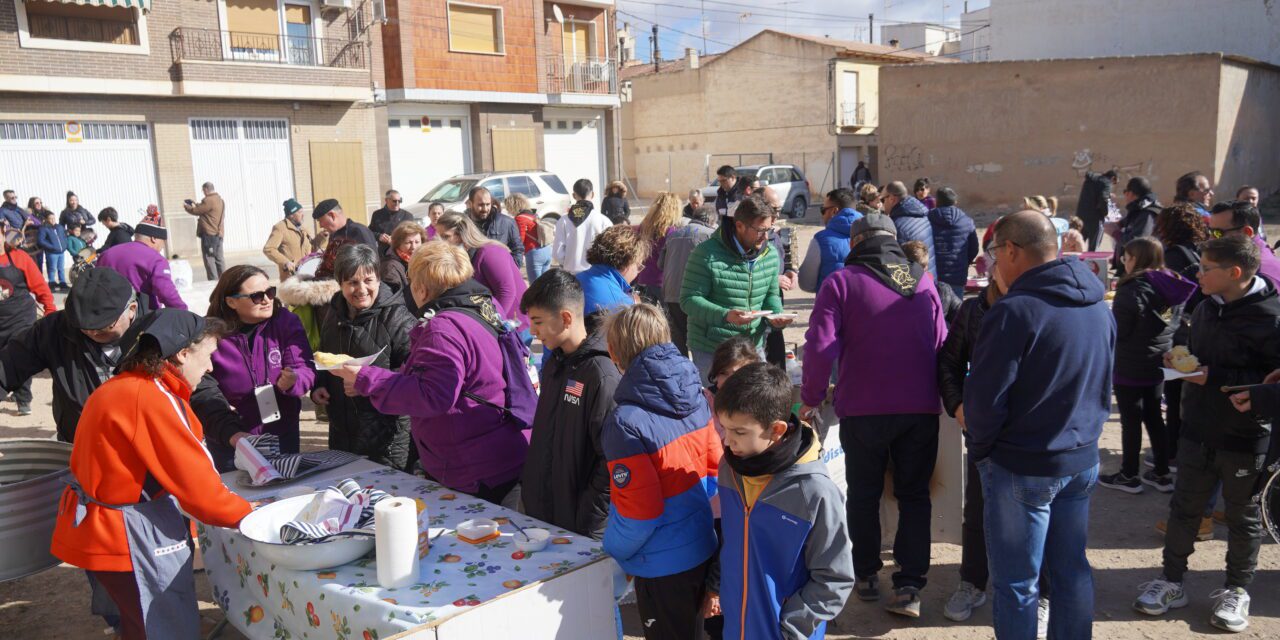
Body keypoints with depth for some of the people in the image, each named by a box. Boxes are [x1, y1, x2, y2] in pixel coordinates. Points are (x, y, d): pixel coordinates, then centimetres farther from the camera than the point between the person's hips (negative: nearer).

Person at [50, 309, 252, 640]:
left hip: (101, 523, 10)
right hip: (130, 535, -10)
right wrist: (246, 513, -7)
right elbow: (197, 484, -20)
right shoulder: (153, 399, -23)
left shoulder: (119, 388, 8)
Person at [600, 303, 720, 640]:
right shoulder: (696, 398, -5)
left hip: (663, 565, -6)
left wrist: (613, 549, -4)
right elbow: (714, 467, 6)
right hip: (702, 550, 7)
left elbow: (639, 511, -23)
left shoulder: (626, 422, -25)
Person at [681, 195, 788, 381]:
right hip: (711, 351, -5)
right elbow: (688, 300, -15)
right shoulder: (706, 254, -15)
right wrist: (725, 315, -29)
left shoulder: (771, 254, 3)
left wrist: (776, 316, -8)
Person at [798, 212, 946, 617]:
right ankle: (909, 585, 10)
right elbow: (942, 345, 10)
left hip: (863, 408, -2)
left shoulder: (842, 282, -5)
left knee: (864, 493, 15)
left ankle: (867, 575, 24)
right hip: (921, 408, 3)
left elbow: (821, 346, -14)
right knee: (914, 494, 13)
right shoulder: (923, 282, 6)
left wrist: (811, 398, -3)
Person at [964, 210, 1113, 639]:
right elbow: (1104, 385, 14)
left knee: (1016, 582, 6)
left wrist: (980, 448, -4)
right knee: (1072, 570, 19)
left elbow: (984, 398, -20)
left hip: (1023, 467, -7)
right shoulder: (1099, 307, 3)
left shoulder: (1015, 311, -22)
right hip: (1083, 460, 8)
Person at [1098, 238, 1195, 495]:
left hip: (1130, 367, -8)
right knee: (1154, 418, 16)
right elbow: (1176, 324, 14)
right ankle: (1162, 474, 23)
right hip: (1158, 365, 8)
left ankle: (1129, 476, 13)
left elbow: (1117, 331, -18)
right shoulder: (1172, 288, 3)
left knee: (1130, 421, 3)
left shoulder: (1133, 289, -21)